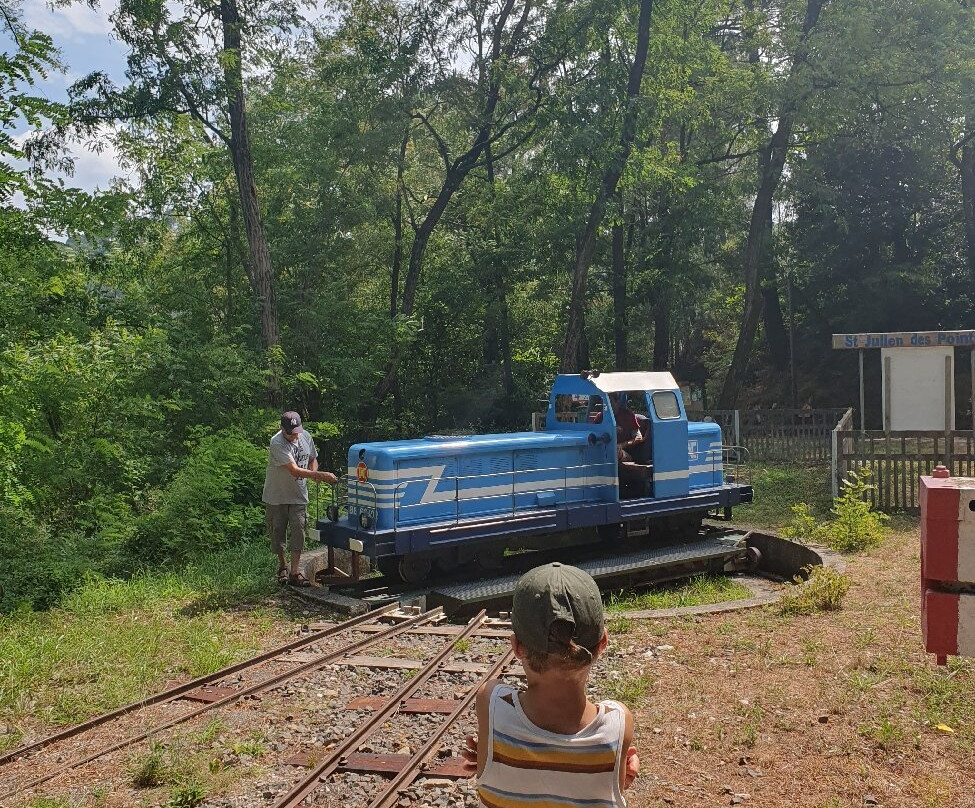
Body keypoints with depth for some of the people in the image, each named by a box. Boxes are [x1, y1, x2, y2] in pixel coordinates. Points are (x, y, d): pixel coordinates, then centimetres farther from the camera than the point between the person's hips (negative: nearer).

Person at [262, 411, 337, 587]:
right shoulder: (277, 443, -24)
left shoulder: (306, 437, -4)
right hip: (277, 496, -4)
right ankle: (282, 567, 31)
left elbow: (313, 459, 14)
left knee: (298, 532, -3)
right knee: (277, 533, 10)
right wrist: (320, 475, -38)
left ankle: (295, 572, 1)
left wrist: (314, 472, -9)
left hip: (298, 495, 4)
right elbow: (294, 470, -32)